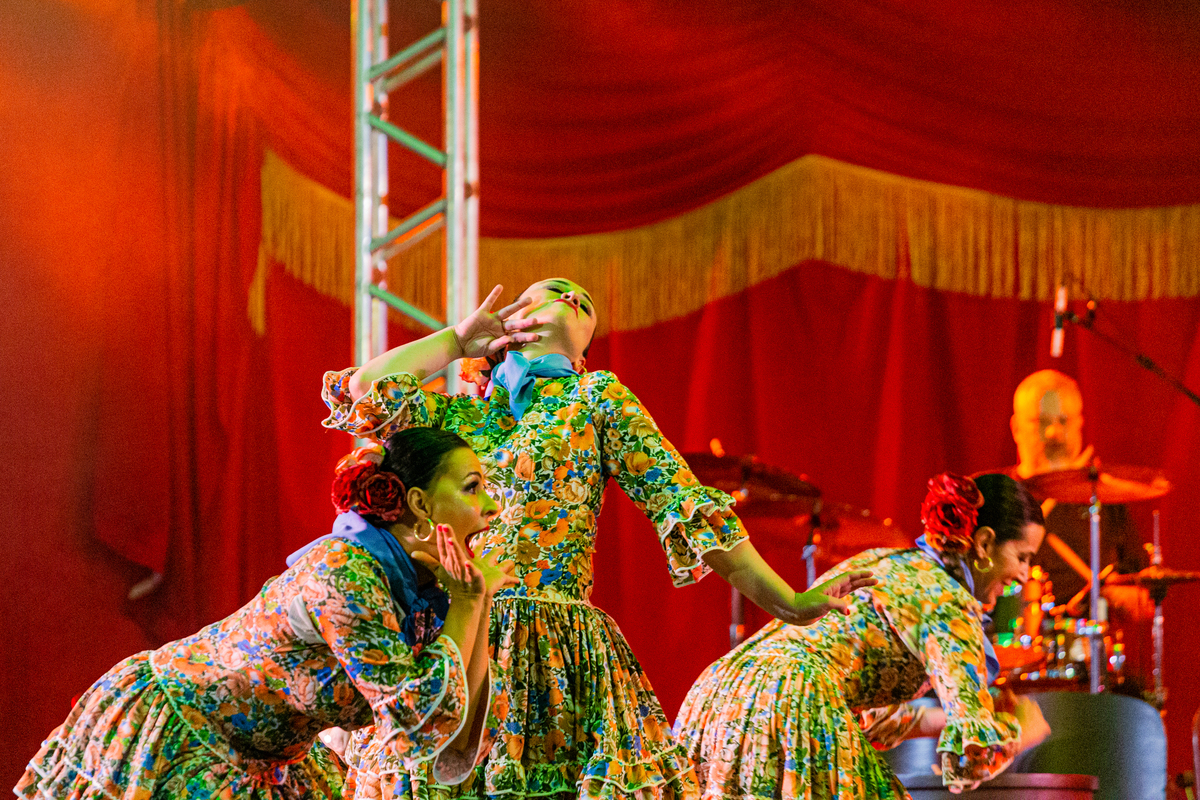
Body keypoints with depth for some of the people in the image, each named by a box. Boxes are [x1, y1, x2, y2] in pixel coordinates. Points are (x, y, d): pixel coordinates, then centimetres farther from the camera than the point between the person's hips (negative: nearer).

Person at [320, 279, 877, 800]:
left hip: (560, 654, -3)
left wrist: (788, 603, -4)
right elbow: (360, 391, 6)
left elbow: (681, 502, 3)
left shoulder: (595, 398, 8)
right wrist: (457, 341, 18)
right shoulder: (460, 415, 19)